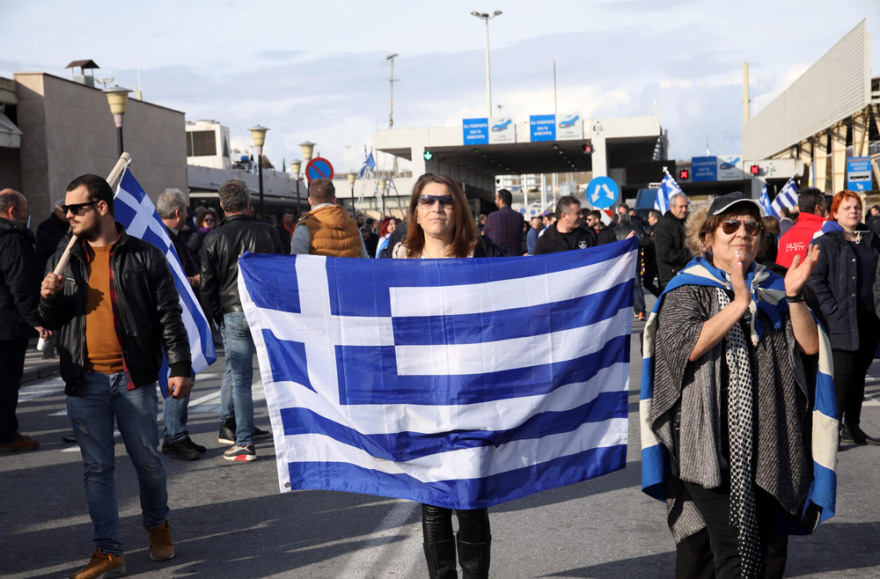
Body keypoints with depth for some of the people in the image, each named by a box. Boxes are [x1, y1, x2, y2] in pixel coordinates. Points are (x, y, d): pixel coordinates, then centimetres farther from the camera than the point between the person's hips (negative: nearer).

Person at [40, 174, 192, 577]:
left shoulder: (144, 257, -1)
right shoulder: (62, 262, 11)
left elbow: (169, 316, -2)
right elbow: (52, 322, 16)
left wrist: (180, 367, -9)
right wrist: (49, 300, -6)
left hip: (133, 378, -3)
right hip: (84, 382, 3)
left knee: (147, 460, 8)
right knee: (96, 468, 6)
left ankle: (157, 526, 32)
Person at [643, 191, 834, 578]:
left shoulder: (772, 289, 14)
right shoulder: (687, 290, 2)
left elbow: (810, 346, 4)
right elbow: (686, 347, -16)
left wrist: (794, 297, -11)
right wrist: (739, 304, -19)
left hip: (769, 443, 5)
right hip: (711, 442, -4)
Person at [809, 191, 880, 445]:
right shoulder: (825, 243, -2)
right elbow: (816, 280, -9)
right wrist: (832, 310, -15)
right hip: (840, 323, -6)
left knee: (859, 375, 11)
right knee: (841, 376, -7)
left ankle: (852, 427, 20)